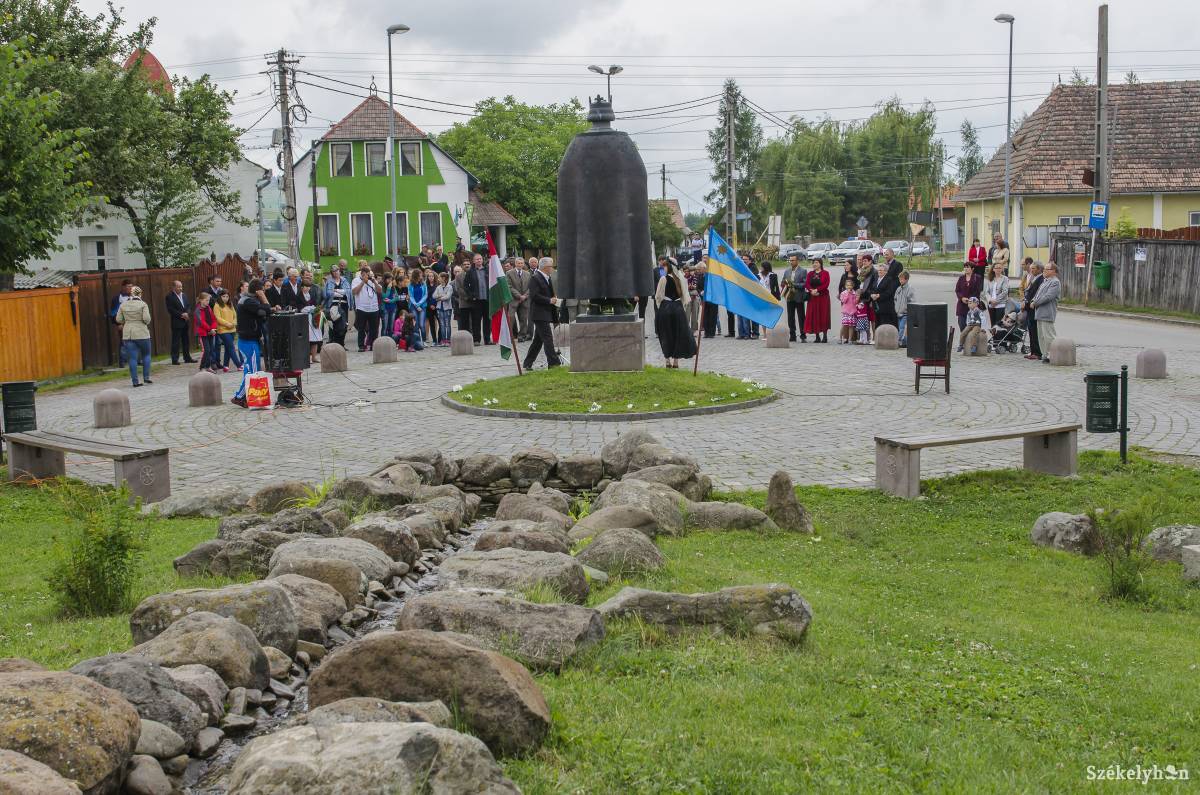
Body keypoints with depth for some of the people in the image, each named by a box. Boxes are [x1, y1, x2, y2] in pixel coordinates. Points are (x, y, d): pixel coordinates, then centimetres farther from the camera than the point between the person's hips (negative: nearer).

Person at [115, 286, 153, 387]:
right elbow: (146, 318, -15)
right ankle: (146, 377, 9)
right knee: (146, 355, 16)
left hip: (127, 334, 3)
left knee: (132, 358, 3)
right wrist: (146, 323, 6)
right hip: (141, 334, -3)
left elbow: (118, 319, 5)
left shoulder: (123, 304, 4)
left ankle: (135, 381, 1)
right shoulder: (143, 304, -7)